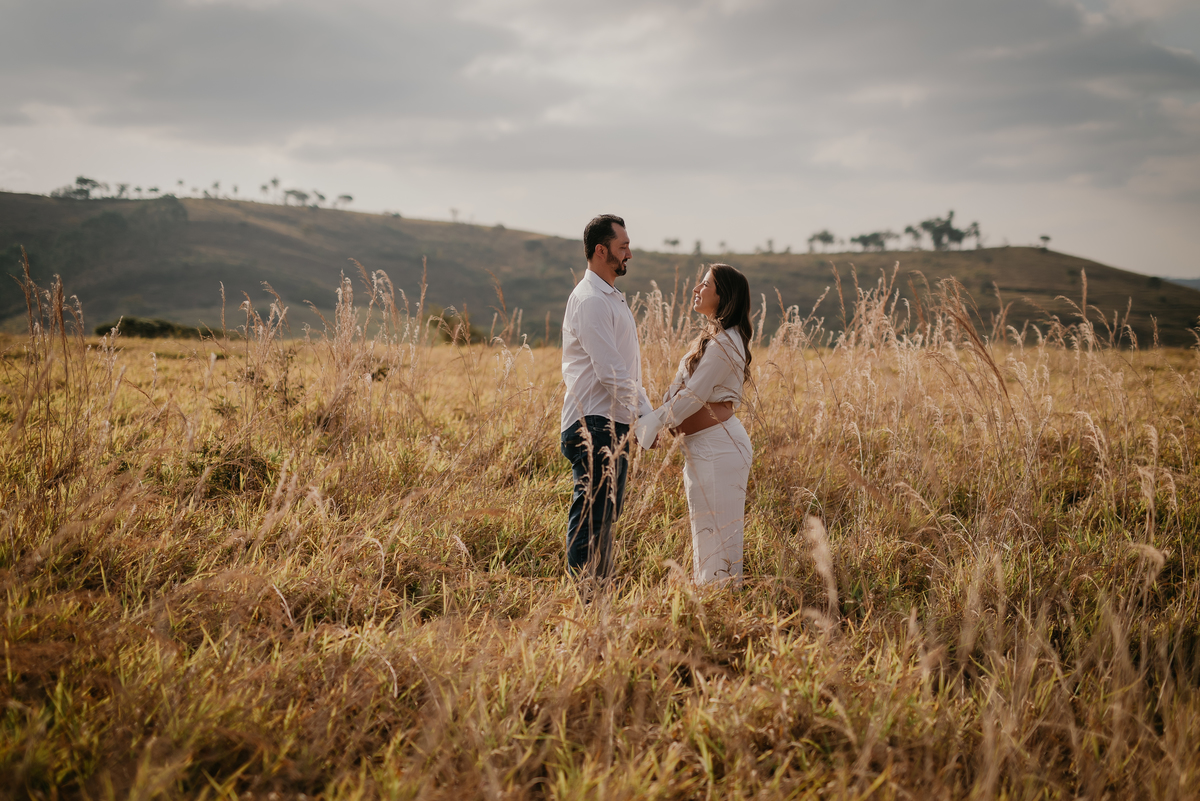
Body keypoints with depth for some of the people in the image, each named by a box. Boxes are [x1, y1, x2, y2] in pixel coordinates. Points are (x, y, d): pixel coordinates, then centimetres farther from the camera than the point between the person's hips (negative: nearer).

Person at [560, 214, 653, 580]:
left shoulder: (611, 297, 19)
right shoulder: (590, 300, -14)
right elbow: (610, 372, -20)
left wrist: (643, 411, 15)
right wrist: (646, 416, -17)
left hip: (613, 425, 11)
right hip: (594, 425, -11)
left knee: (606, 515, 14)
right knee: (591, 517, -8)